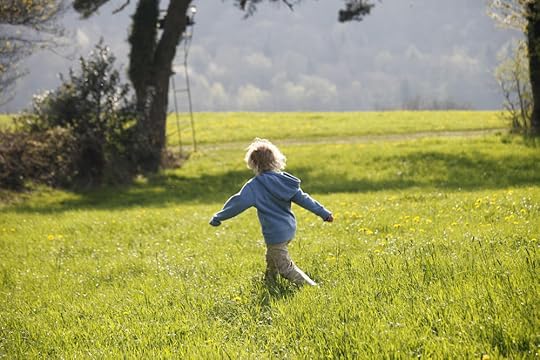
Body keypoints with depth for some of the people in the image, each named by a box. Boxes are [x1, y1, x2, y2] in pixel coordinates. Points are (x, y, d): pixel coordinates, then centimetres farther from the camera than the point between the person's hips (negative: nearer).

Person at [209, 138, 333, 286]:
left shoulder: (254, 186, -16)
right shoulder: (284, 180, 2)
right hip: (289, 229, 8)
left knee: (286, 267, -2)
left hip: (275, 234, -8)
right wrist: (324, 213, 11)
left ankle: (312, 287, -10)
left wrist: (218, 217, -5)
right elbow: (303, 198, 5)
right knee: (272, 259, 29)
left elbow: (238, 204, -15)